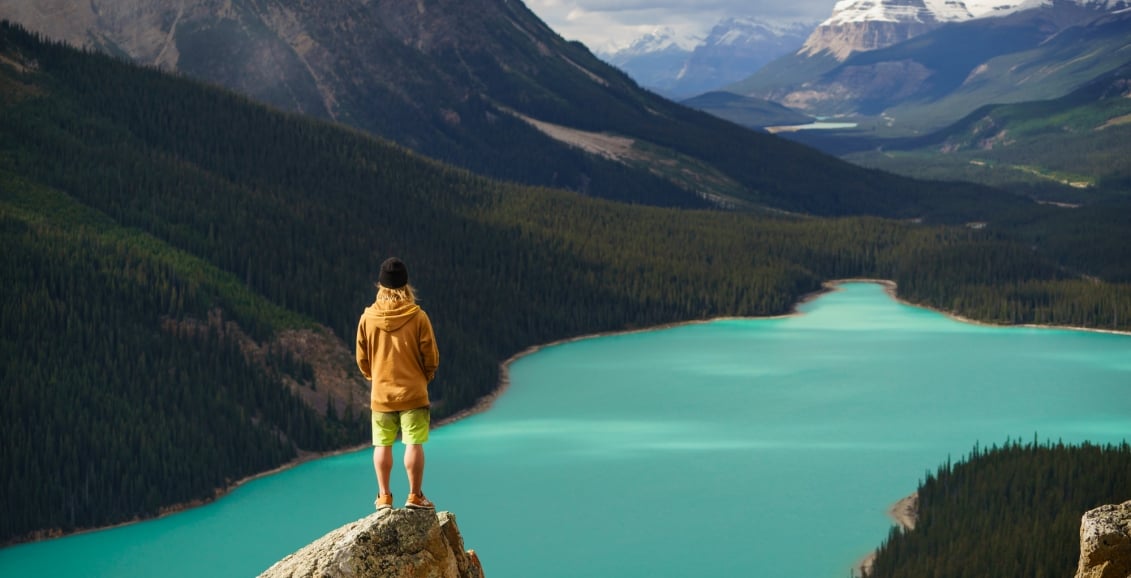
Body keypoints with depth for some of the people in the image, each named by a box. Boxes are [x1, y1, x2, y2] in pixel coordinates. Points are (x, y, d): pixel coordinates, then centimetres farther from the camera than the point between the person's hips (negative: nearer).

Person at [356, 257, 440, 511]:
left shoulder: (368, 318, -4)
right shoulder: (418, 317, -10)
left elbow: (362, 359, 5)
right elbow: (431, 357, -4)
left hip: (381, 393, 2)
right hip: (413, 393, -2)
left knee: (382, 445, 9)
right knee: (414, 444, 2)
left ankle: (384, 497, 12)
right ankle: (415, 496, 3)